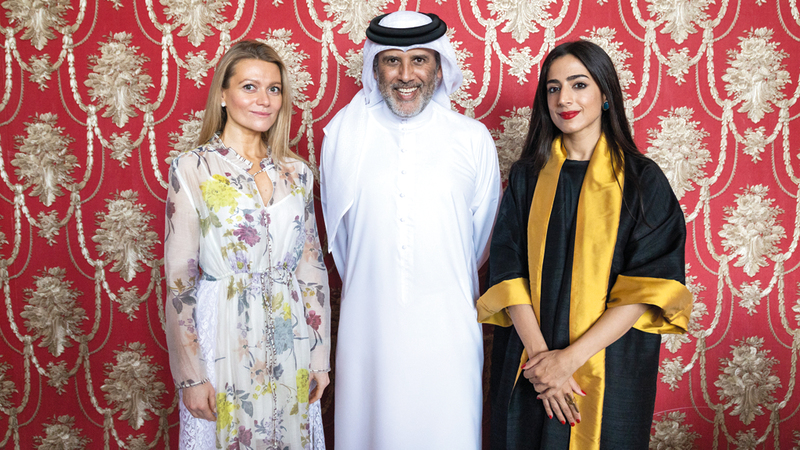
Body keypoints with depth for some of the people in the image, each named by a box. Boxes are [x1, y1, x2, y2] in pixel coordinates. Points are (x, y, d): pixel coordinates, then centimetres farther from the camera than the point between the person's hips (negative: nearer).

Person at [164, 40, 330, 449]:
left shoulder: (296, 171, 5)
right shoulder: (193, 169, -7)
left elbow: (313, 266, 7)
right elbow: (179, 278, -8)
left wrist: (320, 354, 6)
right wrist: (191, 376, -10)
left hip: (291, 341, 4)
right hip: (224, 338, -3)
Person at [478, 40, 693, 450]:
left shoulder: (642, 180, -3)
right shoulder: (527, 176, 4)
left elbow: (647, 288, -11)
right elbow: (508, 271, -4)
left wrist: (570, 357, -18)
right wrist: (540, 353, -16)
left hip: (609, 368, -2)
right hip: (529, 371, 2)